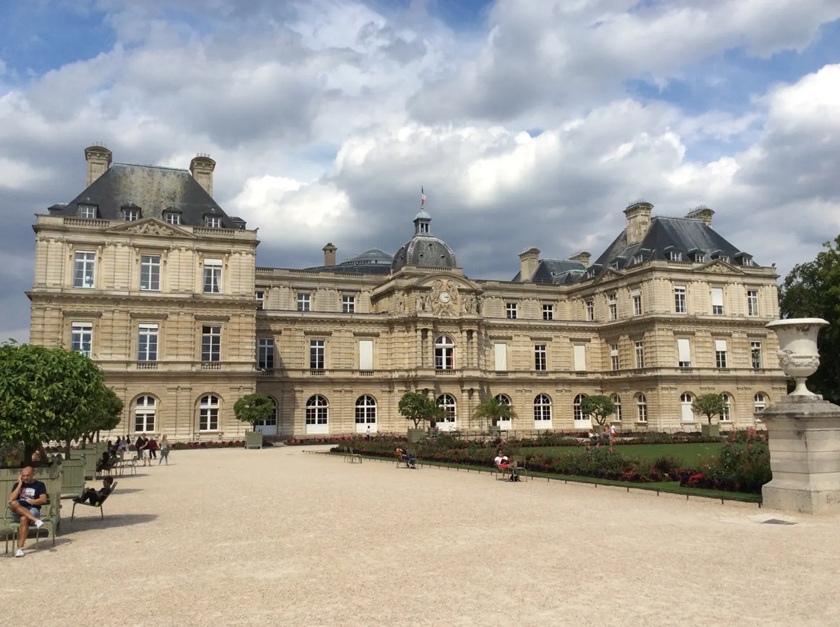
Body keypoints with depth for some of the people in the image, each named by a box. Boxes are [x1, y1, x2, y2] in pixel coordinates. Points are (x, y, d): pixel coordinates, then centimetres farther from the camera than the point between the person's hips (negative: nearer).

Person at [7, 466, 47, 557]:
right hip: (17, 513, 3)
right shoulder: (18, 485, 18)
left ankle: (20, 548, -36)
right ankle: (35, 520, -44)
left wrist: (29, 502, -14)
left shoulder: (39, 485, 10)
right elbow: (11, 499, 2)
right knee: (13, 504, -33)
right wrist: (20, 484, 1)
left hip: (32, 510, -3)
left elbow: (43, 499, -4)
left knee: (24, 519, -38)